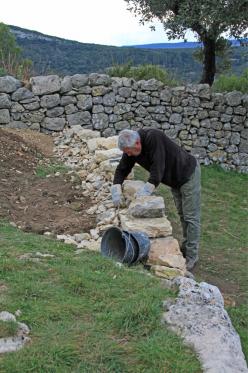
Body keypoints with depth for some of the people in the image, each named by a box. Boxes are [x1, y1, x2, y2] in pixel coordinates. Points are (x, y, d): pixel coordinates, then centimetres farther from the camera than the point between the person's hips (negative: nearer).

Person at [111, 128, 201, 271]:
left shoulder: (154, 137, -34)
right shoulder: (131, 147, -10)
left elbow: (158, 168, -38)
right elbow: (122, 169, -5)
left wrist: (147, 190, -40)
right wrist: (116, 189, -20)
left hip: (188, 173, -8)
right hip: (175, 179, 8)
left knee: (190, 216, -3)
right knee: (182, 214, 18)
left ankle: (192, 256, 4)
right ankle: (186, 247, 31)